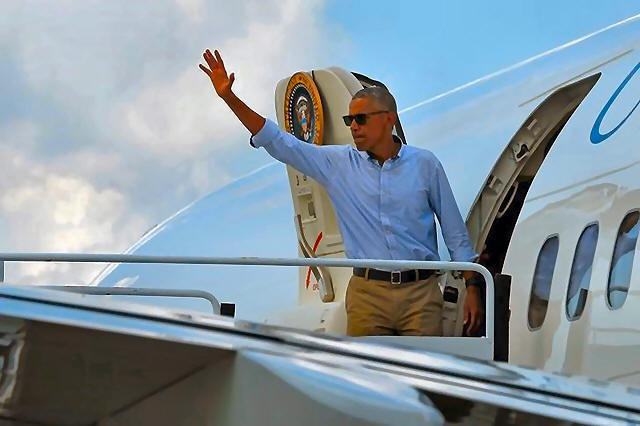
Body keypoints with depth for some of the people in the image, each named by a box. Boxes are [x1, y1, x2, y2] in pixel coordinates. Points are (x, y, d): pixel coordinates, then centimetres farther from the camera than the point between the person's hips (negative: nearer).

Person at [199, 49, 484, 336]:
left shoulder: (425, 164, 4)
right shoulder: (339, 163, 7)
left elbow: (455, 234, 8)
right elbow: (281, 144, 4)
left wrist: (472, 288, 3)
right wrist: (229, 98, -4)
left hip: (421, 291, -2)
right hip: (367, 293, 2)